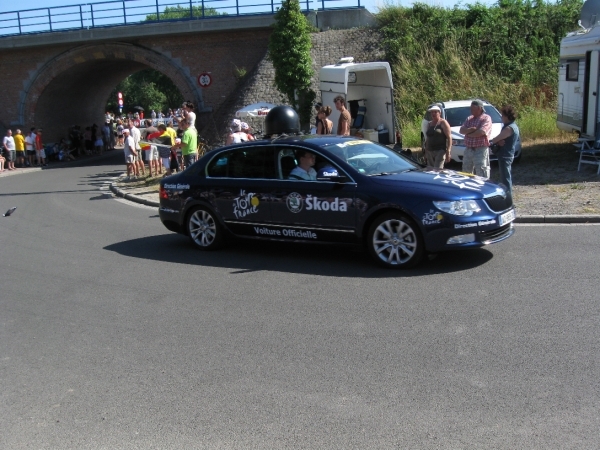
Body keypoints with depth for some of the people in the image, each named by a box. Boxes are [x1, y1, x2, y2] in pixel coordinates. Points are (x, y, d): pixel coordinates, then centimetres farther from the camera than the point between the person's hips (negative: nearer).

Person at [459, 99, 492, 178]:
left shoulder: (486, 118, -4)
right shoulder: (469, 118, 16)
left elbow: (482, 132, -19)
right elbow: (461, 130, 5)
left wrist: (468, 133, -5)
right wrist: (472, 129, -14)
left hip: (480, 150, -7)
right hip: (468, 150, 7)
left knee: (482, 176, -6)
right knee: (466, 173, 14)